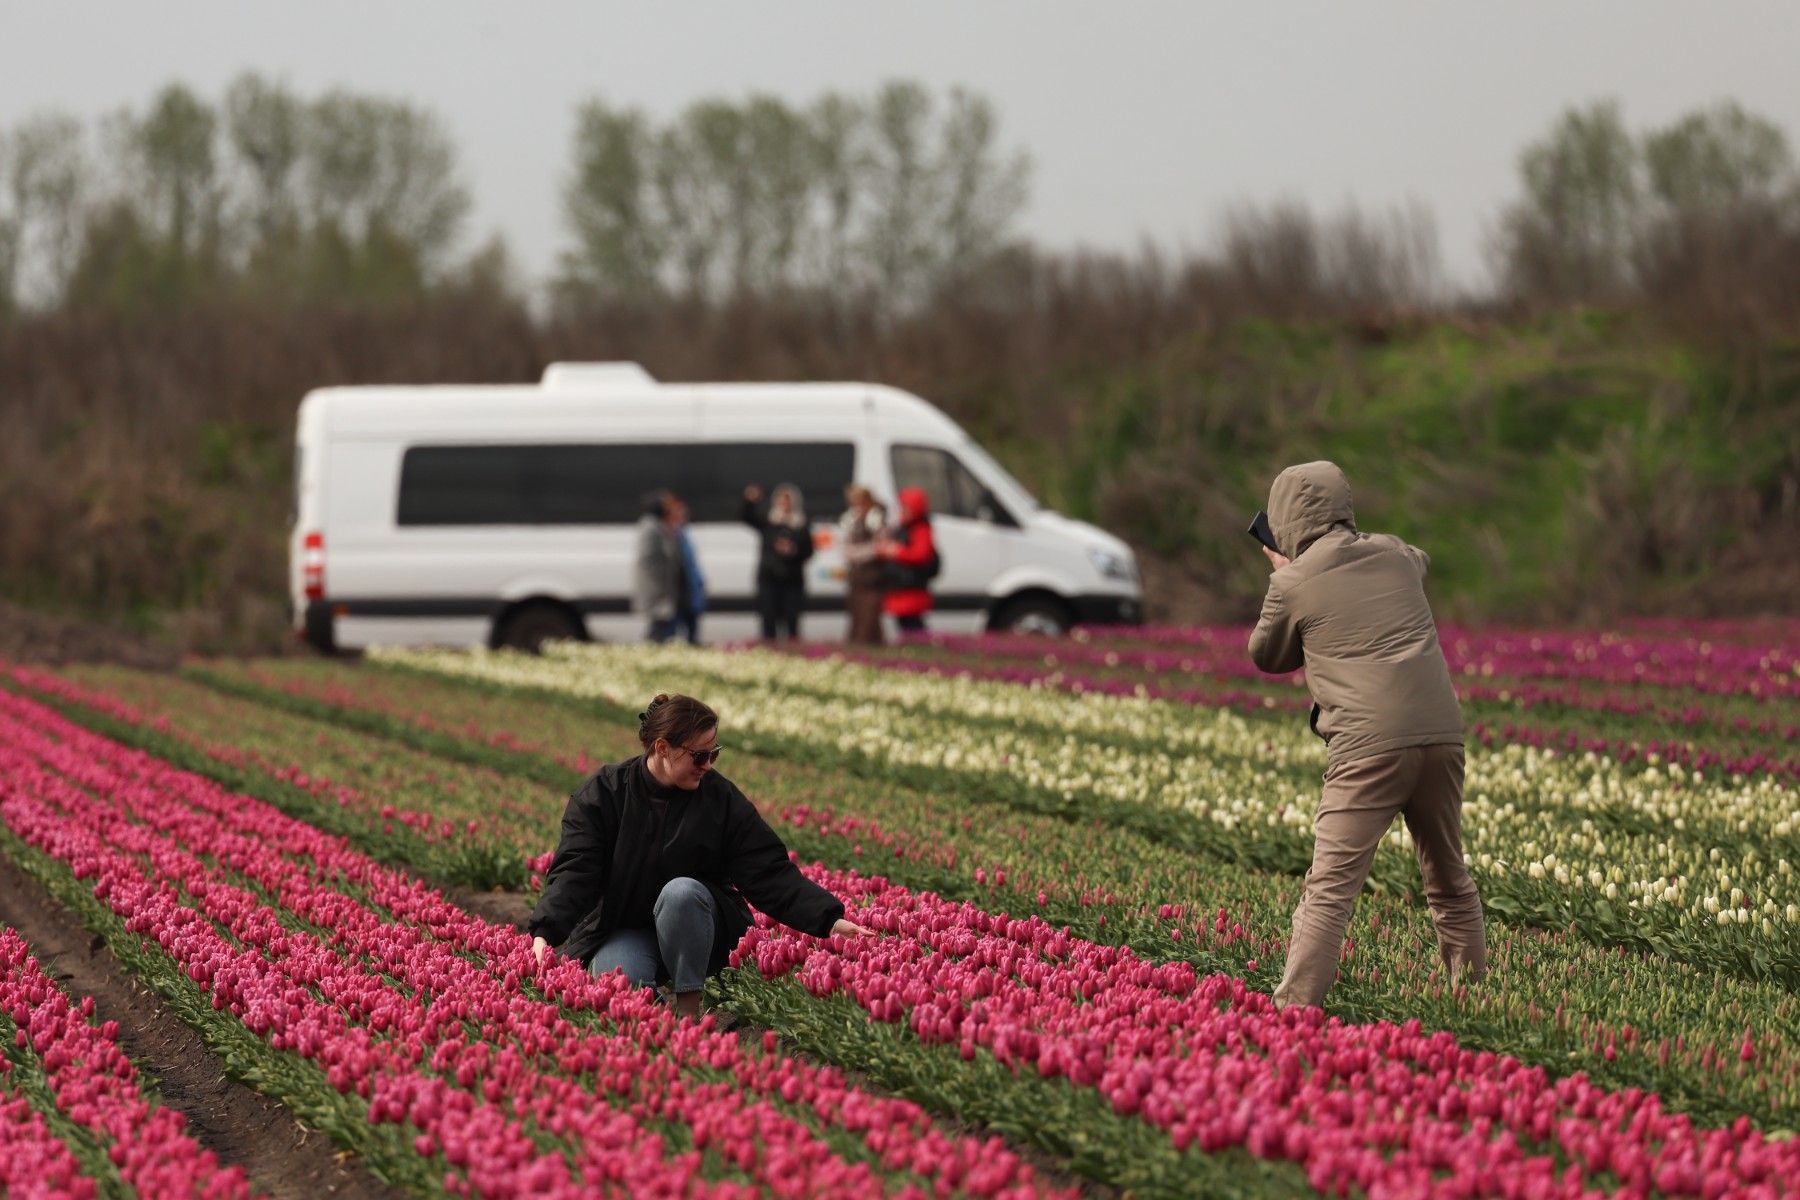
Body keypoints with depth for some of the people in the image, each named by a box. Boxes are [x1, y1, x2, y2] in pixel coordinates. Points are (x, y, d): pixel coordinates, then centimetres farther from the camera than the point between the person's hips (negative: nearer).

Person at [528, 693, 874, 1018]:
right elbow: (573, 870, -15)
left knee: (681, 890, -33)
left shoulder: (721, 798, -4)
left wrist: (829, 919, -19)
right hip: (622, 932, -1)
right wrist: (546, 931, -32)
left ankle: (689, 1006, -22)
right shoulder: (603, 793, -7)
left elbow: (770, 870, -7)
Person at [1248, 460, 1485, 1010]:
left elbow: (1267, 656, 17)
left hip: (1369, 744, -5)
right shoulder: (1394, 555, 14)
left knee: (1330, 885, -9)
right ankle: (1473, 988, 28)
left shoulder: (1293, 584, 0)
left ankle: (1293, 1007, -17)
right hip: (1440, 733, 5)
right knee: (1450, 880, 21)